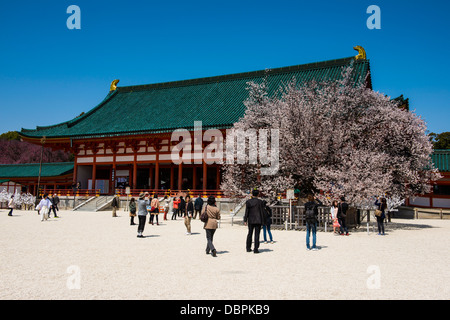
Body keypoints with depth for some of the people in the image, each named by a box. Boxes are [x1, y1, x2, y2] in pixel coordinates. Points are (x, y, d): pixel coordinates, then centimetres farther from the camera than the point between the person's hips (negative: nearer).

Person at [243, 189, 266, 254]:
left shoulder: (248, 201, 0)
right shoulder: (260, 201, -5)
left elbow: (246, 211, -1)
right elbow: (261, 211, -4)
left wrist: (245, 220, 3)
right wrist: (263, 221, 1)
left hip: (251, 220, 2)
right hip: (258, 220, -2)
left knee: (250, 233, 15)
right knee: (257, 234, 0)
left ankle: (248, 248, 19)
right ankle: (256, 249, -2)